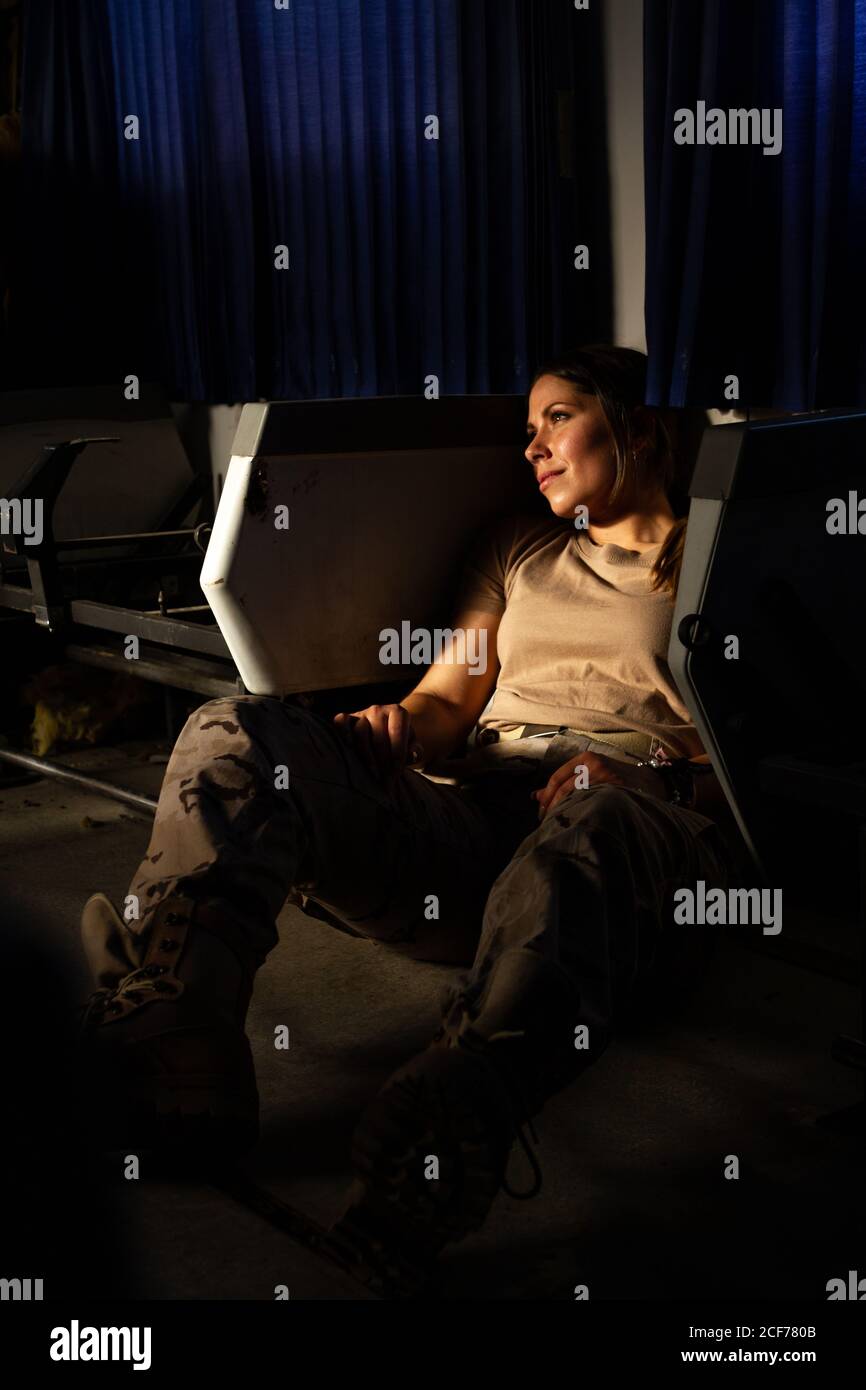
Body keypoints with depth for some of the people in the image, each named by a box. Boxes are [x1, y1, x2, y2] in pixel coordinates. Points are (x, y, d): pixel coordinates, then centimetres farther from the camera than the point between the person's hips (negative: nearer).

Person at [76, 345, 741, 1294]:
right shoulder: (518, 548, 33)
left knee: (598, 822, -42)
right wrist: (400, 724, 2)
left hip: (638, 819, -4)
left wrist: (641, 774, -12)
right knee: (237, 734, -18)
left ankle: (407, 1205, -64)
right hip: (470, 816, 5)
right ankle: (171, 1029, -46)